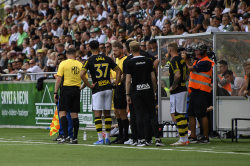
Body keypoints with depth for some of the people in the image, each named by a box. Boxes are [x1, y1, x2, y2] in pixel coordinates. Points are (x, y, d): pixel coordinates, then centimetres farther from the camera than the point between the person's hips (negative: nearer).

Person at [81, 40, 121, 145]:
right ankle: (107, 138, 13)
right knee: (107, 113, 11)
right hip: (108, 88, 4)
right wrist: (116, 84, 12)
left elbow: (82, 74, -16)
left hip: (97, 89, -4)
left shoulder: (89, 61, -5)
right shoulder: (107, 59, 6)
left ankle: (100, 139, -8)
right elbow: (118, 71, 10)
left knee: (97, 114, -1)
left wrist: (89, 85, -8)